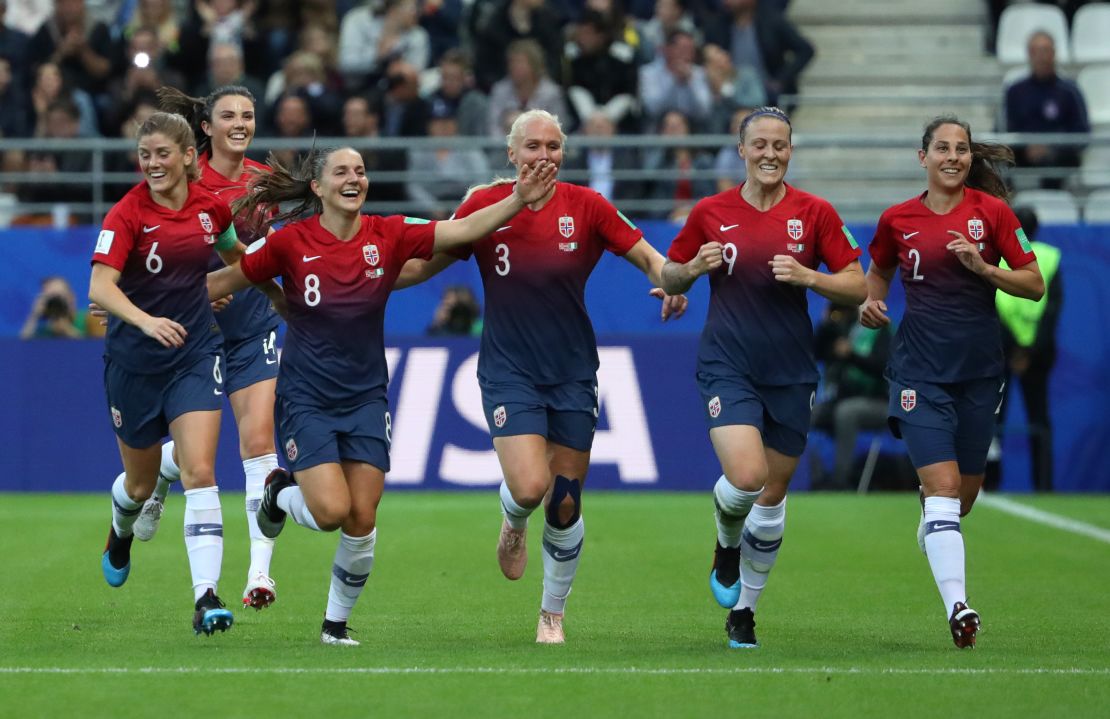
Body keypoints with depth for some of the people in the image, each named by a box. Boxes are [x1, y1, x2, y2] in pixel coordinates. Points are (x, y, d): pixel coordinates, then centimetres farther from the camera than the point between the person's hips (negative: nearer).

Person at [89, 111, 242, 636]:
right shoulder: (126, 214, -15)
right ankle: (121, 533, 52)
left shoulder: (211, 207, -2)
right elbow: (100, 287, -28)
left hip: (195, 355, 1)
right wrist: (145, 320, -43)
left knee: (200, 472, -15)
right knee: (141, 482, 15)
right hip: (134, 359, -1)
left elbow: (234, 254, 22)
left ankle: (206, 598, -20)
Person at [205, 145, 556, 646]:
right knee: (332, 510, -16)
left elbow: (464, 229, -12)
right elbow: (225, 280, 3)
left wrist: (519, 199, -24)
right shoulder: (290, 242, -9)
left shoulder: (388, 236, -4)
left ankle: (336, 622, 18)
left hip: (365, 398, 3)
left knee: (362, 520, -2)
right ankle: (280, 493, 19)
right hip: (306, 399, -3)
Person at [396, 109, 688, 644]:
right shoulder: (484, 206, -3)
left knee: (565, 506, 3)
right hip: (508, 373, -1)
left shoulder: (585, 207, -3)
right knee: (530, 487, -20)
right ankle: (513, 523, 19)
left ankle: (553, 615, 24)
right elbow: (424, 264, 6)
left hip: (572, 373, 1)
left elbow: (650, 258, 0)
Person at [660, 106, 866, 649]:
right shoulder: (710, 213, 1)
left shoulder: (815, 213, 0)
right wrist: (694, 268, -10)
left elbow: (857, 288, 0)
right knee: (746, 476, -22)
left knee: (772, 498, 7)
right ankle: (727, 544, 13)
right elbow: (668, 279, 11)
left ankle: (743, 610, 25)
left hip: (790, 373, 2)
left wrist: (808, 277, -17)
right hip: (727, 366, -2)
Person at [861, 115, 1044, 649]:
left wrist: (983, 267, -17)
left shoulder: (991, 210, -2)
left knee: (963, 495, 12)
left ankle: (930, 527, 49)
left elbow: (1035, 285, -2)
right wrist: (871, 303, 1)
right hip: (920, 370, -1)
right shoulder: (897, 220, 1)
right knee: (943, 489, -16)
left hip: (979, 368, 1)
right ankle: (956, 606, -22)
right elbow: (880, 270, 22)